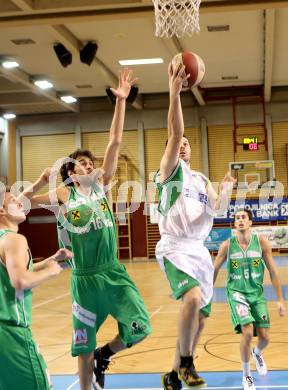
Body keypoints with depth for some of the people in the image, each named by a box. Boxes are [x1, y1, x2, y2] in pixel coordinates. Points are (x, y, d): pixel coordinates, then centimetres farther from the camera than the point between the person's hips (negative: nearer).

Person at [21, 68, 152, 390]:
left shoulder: (101, 184, 5)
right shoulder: (64, 195, -2)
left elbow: (115, 142, -3)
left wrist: (120, 101, -8)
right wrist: (39, 184, -20)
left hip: (113, 272, 3)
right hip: (85, 277, -3)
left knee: (140, 328, -4)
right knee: (85, 343, 6)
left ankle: (103, 357, 23)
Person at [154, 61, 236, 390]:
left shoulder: (202, 179, 18)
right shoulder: (169, 169, 1)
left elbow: (217, 207, 2)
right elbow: (174, 132, -15)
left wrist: (226, 191, -19)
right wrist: (175, 92, -25)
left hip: (200, 249, 7)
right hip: (175, 247, -7)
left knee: (199, 318, 10)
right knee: (193, 297, -32)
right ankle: (186, 363, -15)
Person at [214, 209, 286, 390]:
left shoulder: (261, 242, -8)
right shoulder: (227, 245, -9)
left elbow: (273, 271, -3)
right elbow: (215, 270, 3)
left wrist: (280, 299, -3)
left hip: (257, 293, 2)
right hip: (237, 293, -2)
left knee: (264, 336, 1)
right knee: (247, 332, -19)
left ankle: (257, 353, 41)